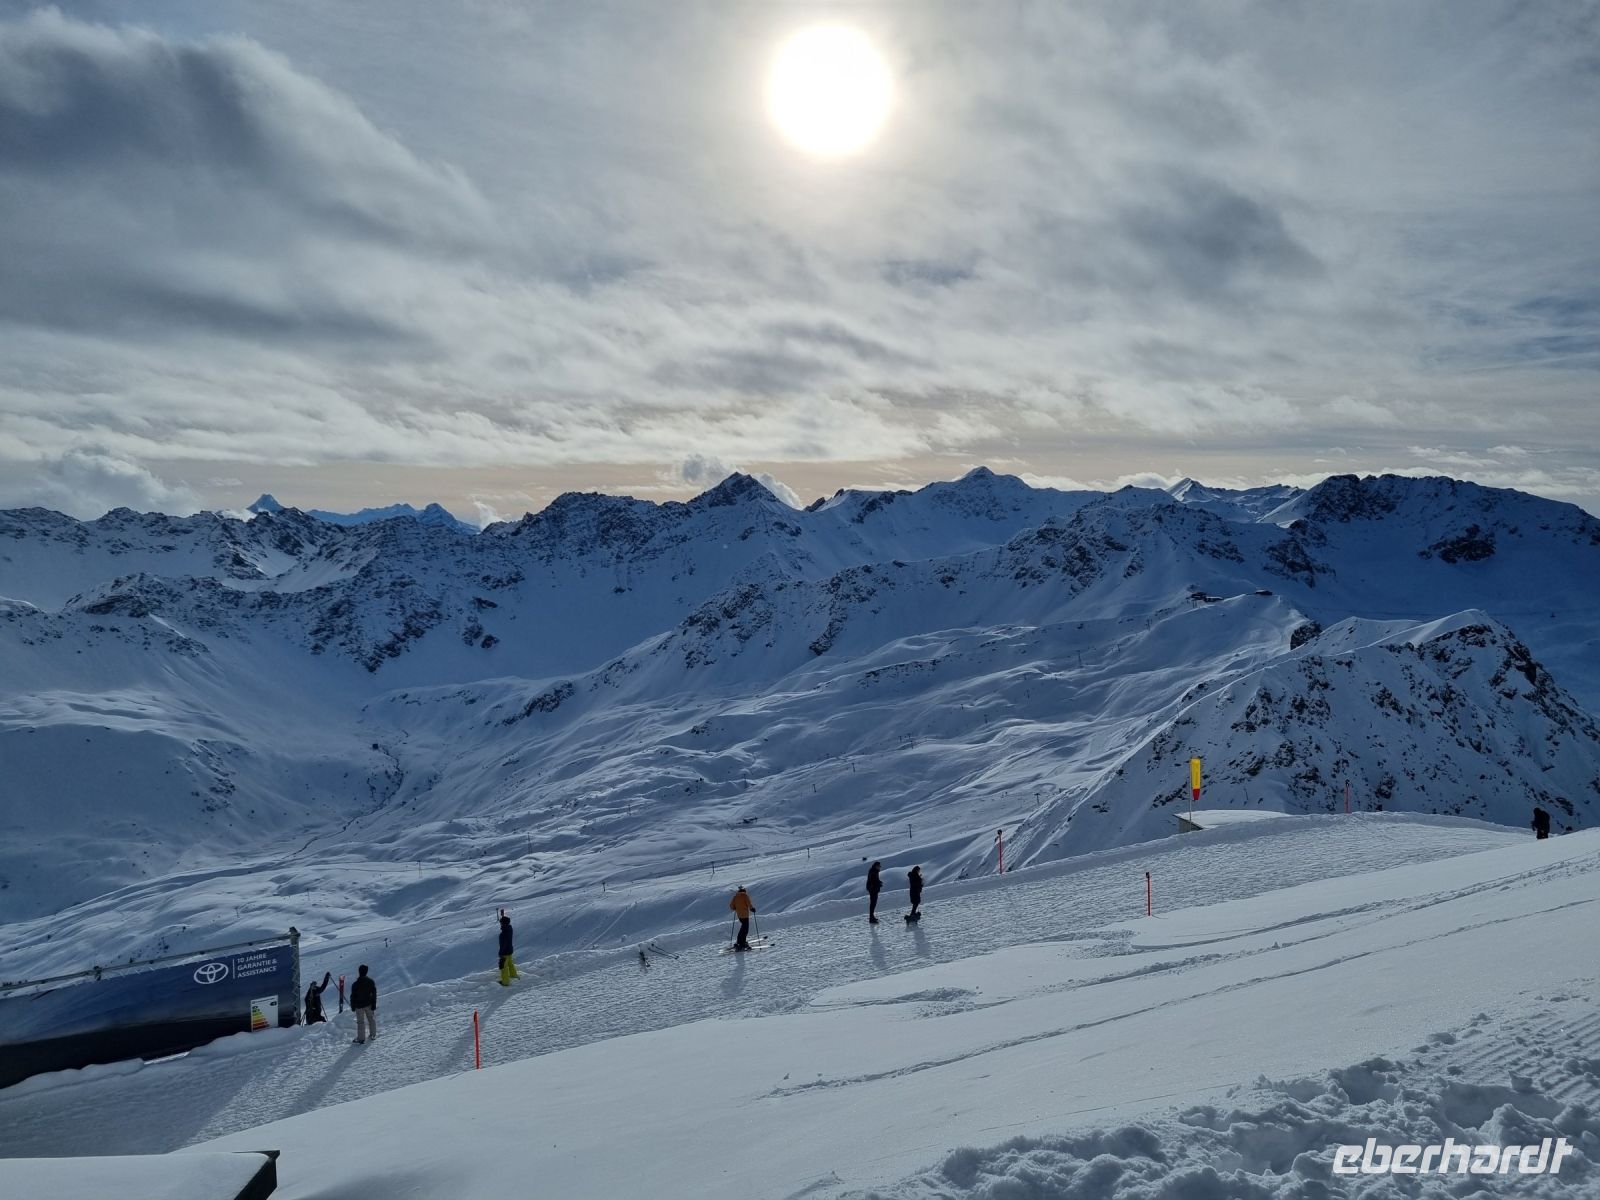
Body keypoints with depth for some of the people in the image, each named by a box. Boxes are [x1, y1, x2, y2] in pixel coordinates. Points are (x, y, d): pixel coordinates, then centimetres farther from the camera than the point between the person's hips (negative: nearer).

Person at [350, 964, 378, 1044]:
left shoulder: (355, 984, -21)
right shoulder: (371, 981, -11)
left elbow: (353, 996, -12)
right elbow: (374, 994, -4)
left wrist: (352, 1007, 2)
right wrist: (374, 1004, 4)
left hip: (359, 1005, -3)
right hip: (369, 1004, 3)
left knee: (360, 1022, 9)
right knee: (371, 1019, 20)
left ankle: (361, 1039, 14)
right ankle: (373, 1035, 31)